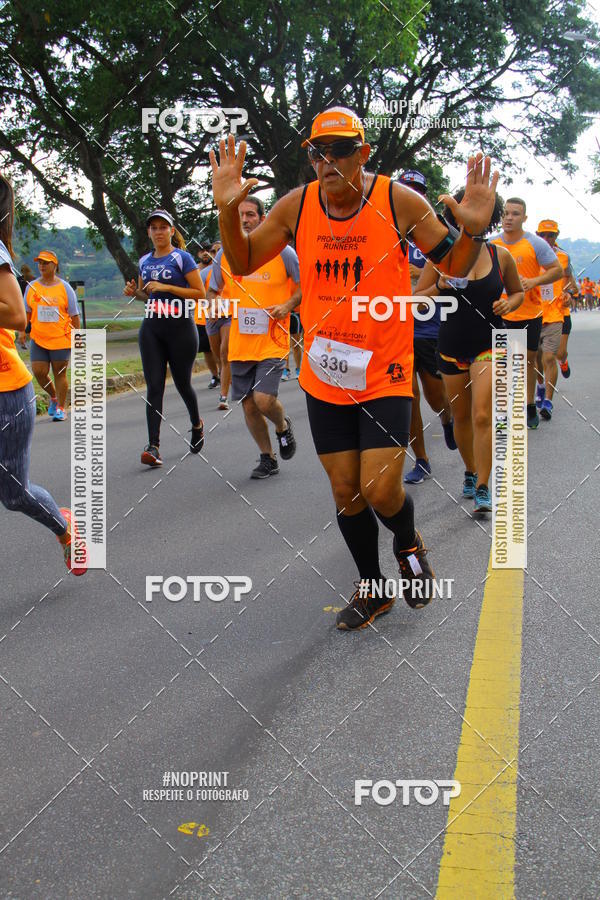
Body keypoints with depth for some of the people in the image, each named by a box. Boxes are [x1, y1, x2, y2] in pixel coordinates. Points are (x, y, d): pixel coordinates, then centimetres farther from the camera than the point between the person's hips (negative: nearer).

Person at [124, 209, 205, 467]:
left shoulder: (182, 258, -4)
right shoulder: (145, 261, 13)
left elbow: (200, 292, -9)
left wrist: (166, 287, -16)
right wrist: (134, 291, 2)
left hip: (180, 326, -4)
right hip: (151, 328, 4)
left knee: (182, 383, 8)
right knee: (154, 386, -6)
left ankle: (197, 424, 37)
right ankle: (153, 446, -11)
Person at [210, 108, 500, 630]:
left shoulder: (399, 202, -9)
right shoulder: (295, 207, -2)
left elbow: (454, 266, -2)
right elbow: (243, 263, 6)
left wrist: (473, 230, -23)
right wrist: (228, 211, -11)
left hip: (385, 372, -3)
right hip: (324, 376, 3)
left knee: (381, 491, -9)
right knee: (346, 491, 10)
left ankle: (409, 546, 27)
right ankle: (372, 589, 31)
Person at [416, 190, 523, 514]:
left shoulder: (501, 256, 0)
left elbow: (518, 292, 16)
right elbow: (417, 300, 0)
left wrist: (509, 303, -6)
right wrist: (441, 286, -19)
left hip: (489, 345, -1)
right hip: (452, 346, 1)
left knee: (482, 415, -15)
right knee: (461, 417, 12)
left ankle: (482, 488, -9)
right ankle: (470, 472, 35)